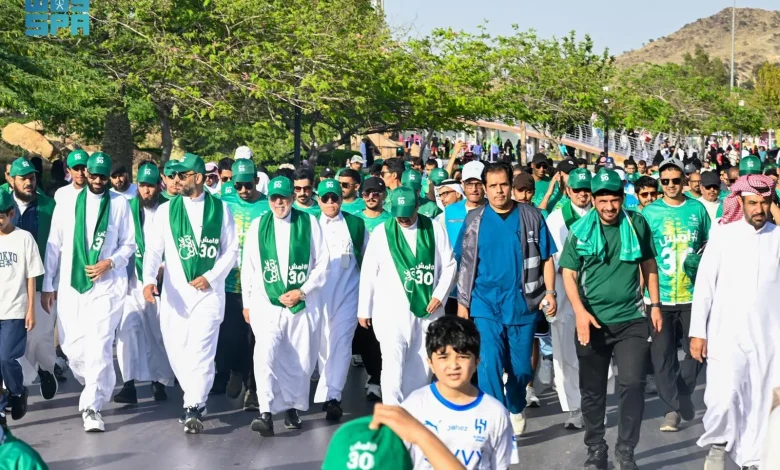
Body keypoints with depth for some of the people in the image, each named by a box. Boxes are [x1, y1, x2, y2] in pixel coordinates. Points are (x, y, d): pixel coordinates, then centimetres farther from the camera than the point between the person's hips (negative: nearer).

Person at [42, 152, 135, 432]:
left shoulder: (120, 204, 0)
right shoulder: (67, 203, 4)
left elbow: (129, 244, 5)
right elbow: (54, 245, 7)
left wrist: (110, 262, -13)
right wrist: (48, 285, 6)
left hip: (107, 285, -3)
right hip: (70, 285, 3)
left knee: (99, 347, -11)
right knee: (71, 345, 7)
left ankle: (91, 407, -6)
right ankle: (96, 387, 34)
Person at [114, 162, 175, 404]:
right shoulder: (128, 209, 4)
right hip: (134, 279, 1)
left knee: (160, 332, 7)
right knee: (128, 326, -14)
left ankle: (160, 381, 22)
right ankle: (129, 384, -17)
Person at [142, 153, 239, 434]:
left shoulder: (220, 209, 5)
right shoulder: (166, 210, 7)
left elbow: (231, 250, 5)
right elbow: (154, 249, 0)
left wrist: (211, 276, -8)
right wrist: (149, 279, -16)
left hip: (209, 291, -2)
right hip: (174, 293, 3)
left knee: (201, 349, -14)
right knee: (177, 352, 7)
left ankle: (193, 409, -14)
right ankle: (197, 401, 25)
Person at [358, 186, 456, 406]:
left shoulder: (434, 229, 3)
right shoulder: (381, 232, 1)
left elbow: (449, 265, 6)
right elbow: (368, 272, 4)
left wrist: (439, 295, -6)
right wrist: (364, 309, 5)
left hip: (427, 308, 2)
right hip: (391, 310, -2)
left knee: (422, 365, 8)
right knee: (393, 364, -12)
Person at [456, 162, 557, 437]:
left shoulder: (532, 217, 1)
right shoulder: (474, 220, 4)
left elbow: (546, 258, 4)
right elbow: (465, 265, 8)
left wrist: (550, 292, -5)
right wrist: (462, 302, 5)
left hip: (523, 303, 0)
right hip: (485, 303, 0)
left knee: (520, 367, 10)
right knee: (489, 364, -11)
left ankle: (516, 408, 37)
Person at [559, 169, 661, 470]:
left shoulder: (637, 225, -1)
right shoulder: (579, 231, -4)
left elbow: (649, 264, 10)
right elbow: (568, 273, -3)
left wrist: (655, 304, 7)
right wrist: (580, 311, -16)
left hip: (632, 320, 0)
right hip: (593, 320, 0)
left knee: (633, 384, -8)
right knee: (592, 390, 8)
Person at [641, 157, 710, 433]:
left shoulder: (697, 209, 4)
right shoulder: (649, 212, -1)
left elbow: (710, 244, 15)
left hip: (694, 294, 1)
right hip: (659, 295, -1)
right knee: (662, 353, 0)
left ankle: (683, 391, 33)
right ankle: (673, 406, 12)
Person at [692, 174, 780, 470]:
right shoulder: (723, 235, -2)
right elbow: (704, 285, -1)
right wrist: (697, 332, -3)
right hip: (726, 334, -2)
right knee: (724, 398, -12)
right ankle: (718, 445, 15)